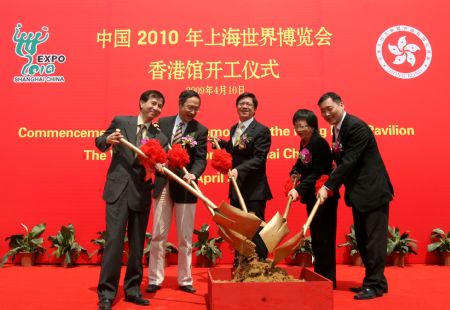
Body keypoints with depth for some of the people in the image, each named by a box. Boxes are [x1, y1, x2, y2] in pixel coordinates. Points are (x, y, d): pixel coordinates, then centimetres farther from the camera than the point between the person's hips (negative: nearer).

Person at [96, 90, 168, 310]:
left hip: (141, 194, 3)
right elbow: (100, 143, 10)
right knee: (114, 241, -7)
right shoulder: (120, 122, 3)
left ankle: (132, 289, 24)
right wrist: (108, 139, -11)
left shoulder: (159, 137, 8)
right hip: (118, 190, -3)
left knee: (137, 244, 10)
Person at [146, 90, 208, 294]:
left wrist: (193, 174, -29)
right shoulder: (163, 123, 5)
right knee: (158, 235, 7)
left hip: (185, 187, -1)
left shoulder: (201, 130, -1)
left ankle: (185, 280, 21)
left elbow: (200, 158, -9)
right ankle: (155, 280, 18)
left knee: (185, 237, 8)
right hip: (163, 185, 1)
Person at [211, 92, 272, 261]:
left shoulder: (262, 130, -13)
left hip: (254, 190, -8)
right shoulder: (234, 129, 12)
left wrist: (239, 170, -33)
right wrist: (220, 143, 15)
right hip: (236, 187, 8)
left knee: (255, 230, 0)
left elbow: (259, 158, -22)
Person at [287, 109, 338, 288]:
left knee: (324, 238, -2)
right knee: (315, 237, 16)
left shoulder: (319, 143, -18)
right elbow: (302, 164, 16)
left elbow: (316, 173, -22)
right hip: (312, 196, 9)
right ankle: (319, 275, 28)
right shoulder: (304, 142, 9)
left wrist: (299, 190, -27)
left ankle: (328, 280, 9)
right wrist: (294, 173, -5)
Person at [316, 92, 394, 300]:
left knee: (373, 239, -3)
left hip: (373, 190, -9)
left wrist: (328, 186, -23)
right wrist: (332, 186, -1)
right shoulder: (337, 129, 10)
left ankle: (376, 285, 6)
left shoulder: (356, 126, -18)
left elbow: (349, 161, -23)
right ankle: (371, 281, 24)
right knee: (362, 240, 14)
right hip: (358, 192, 10)